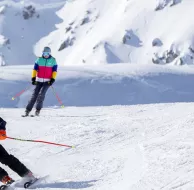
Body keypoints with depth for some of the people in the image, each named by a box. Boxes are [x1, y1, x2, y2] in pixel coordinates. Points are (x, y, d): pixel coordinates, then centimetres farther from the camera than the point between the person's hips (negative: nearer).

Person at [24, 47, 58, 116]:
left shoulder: (53, 60, 3)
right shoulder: (39, 60, 4)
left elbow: (54, 71, 3)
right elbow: (35, 69, 3)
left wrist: (53, 79, -8)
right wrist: (33, 78, -6)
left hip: (47, 81, -1)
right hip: (39, 80, 1)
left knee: (41, 94, -16)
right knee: (35, 94, -2)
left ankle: (38, 110, -12)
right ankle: (28, 110, 1)